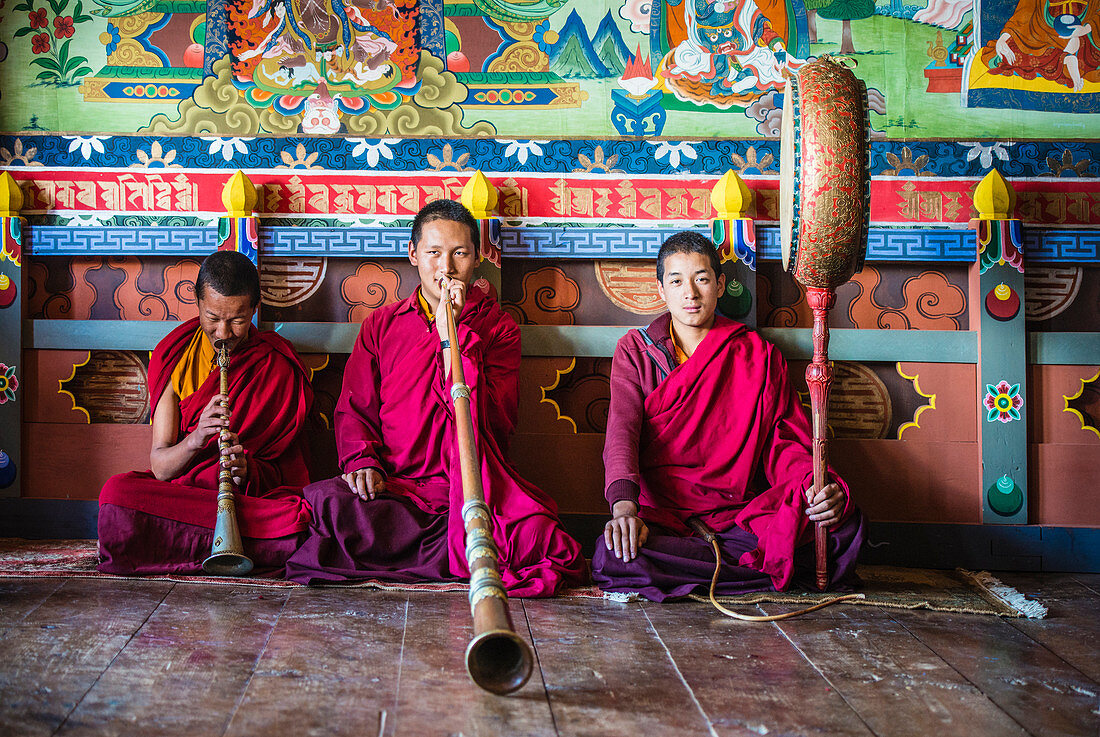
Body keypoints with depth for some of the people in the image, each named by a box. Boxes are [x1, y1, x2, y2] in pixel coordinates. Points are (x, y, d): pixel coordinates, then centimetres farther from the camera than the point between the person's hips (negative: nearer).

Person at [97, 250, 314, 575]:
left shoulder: (279, 365, 1)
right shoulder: (173, 356, 3)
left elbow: (282, 470, 2)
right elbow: (160, 466, -3)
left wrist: (247, 471, -21)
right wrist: (196, 439, -24)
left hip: (256, 496, -1)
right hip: (179, 490, 1)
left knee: (297, 518, -36)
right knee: (116, 492, -31)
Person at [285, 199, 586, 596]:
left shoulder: (498, 328, 11)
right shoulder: (381, 324, 19)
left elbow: (493, 424, -5)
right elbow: (353, 408, 12)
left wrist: (451, 335, -9)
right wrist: (362, 461, -11)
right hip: (392, 486, 3)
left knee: (537, 536, -35)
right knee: (325, 501, -32)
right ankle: (464, 553, -20)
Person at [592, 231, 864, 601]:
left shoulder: (759, 355, 14)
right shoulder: (635, 350, 10)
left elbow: (783, 441, 8)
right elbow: (622, 430, -6)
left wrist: (813, 484, -17)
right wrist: (624, 505, -26)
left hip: (738, 517, 1)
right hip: (661, 515, -1)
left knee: (845, 520, -23)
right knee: (611, 557, -36)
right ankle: (771, 569, -22)